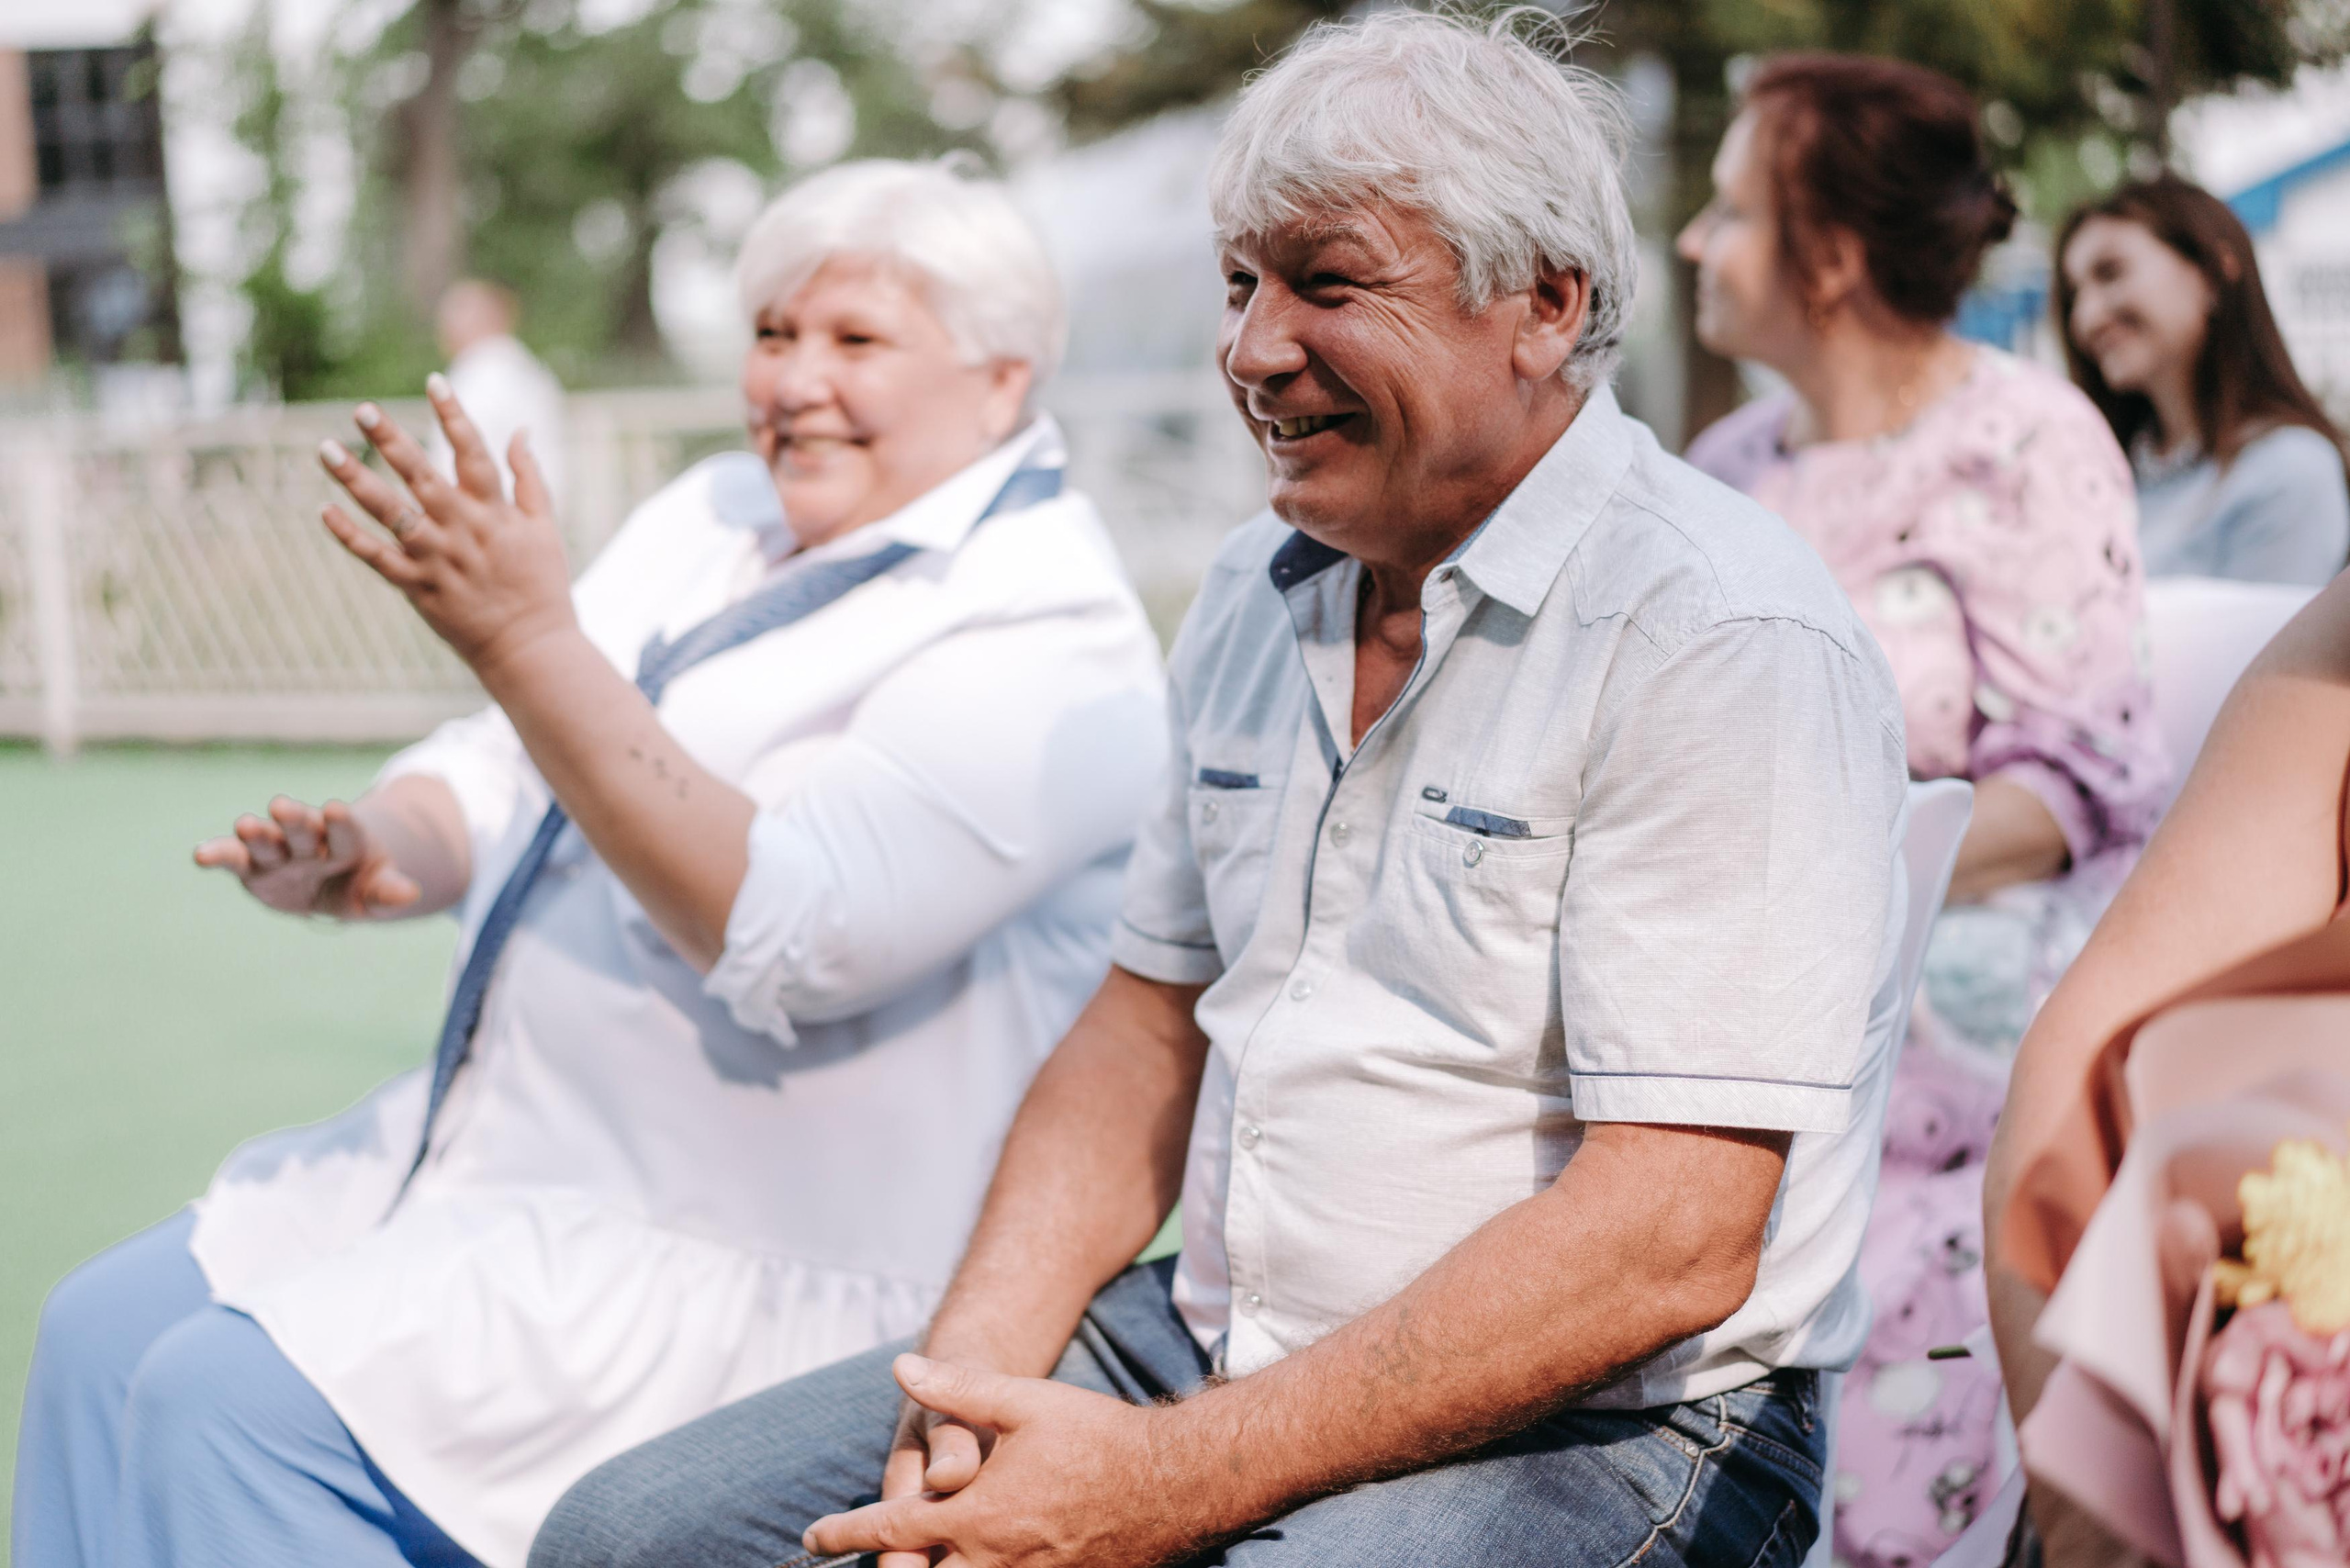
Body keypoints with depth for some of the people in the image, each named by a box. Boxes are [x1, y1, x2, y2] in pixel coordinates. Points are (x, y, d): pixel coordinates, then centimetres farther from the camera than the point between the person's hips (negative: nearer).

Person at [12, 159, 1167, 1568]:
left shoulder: (1046, 635, -15)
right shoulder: (719, 518, 12)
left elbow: (794, 935, -28)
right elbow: (505, 772, 12)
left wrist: (528, 639, -31)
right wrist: (376, 850, -12)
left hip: (756, 1265, -9)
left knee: (236, 1403, -19)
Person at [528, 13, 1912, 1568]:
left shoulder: (1724, 641, -16)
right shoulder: (1259, 595, 10)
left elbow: (1670, 1242, -21)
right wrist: (984, 1354, -2)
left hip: (1592, 1435, -7)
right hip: (1215, 1343, 7)